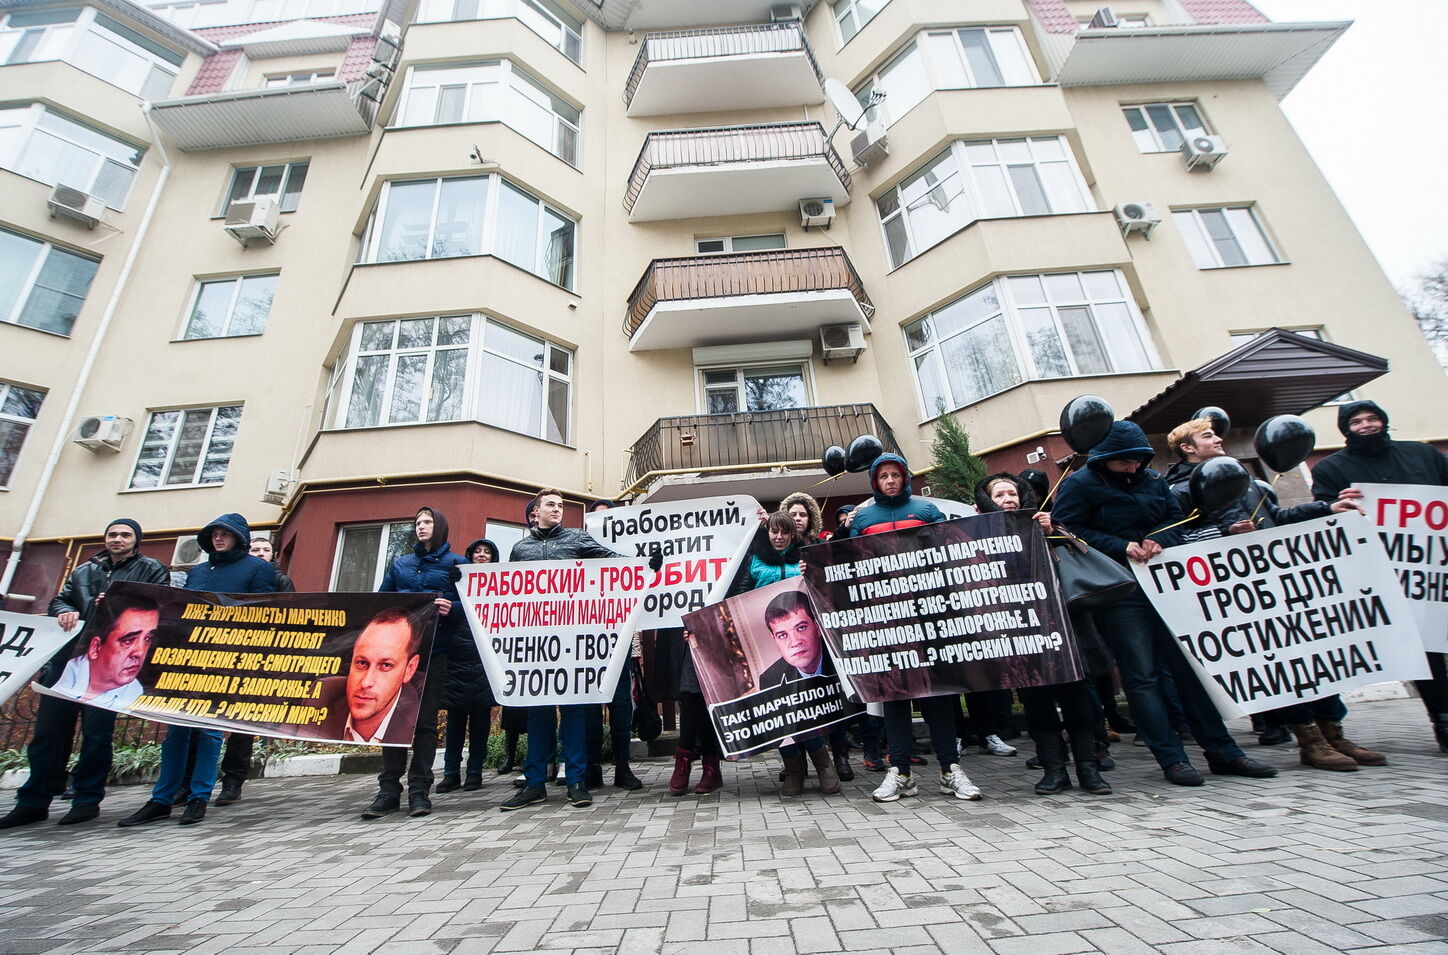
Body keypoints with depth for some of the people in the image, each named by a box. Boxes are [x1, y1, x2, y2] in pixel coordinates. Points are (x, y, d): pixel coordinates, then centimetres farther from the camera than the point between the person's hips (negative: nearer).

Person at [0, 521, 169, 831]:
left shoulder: (152, 570, 6)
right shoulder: (83, 571, 22)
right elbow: (59, 600, 18)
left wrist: (121, 607, -17)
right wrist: (64, 612, -4)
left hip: (113, 662, -5)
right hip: (68, 657, 5)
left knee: (97, 729, -2)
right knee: (49, 727, 5)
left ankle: (87, 799, 8)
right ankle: (33, 801, 16)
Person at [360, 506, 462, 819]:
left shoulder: (456, 564, 6)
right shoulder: (400, 564, 19)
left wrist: (451, 608, -22)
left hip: (434, 651, -3)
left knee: (425, 720, 0)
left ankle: (419, 790, 7)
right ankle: (389, 790, 11)